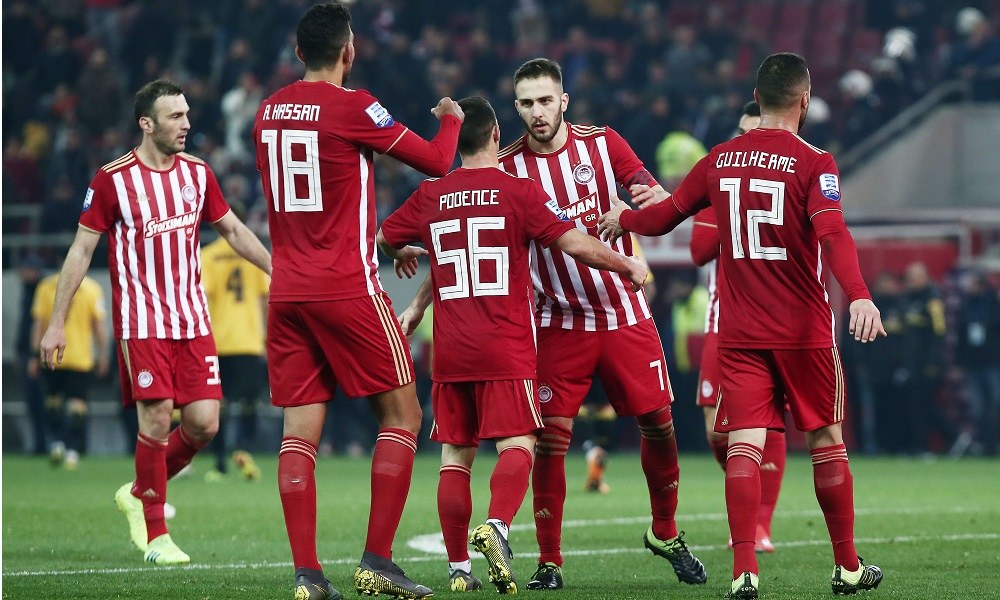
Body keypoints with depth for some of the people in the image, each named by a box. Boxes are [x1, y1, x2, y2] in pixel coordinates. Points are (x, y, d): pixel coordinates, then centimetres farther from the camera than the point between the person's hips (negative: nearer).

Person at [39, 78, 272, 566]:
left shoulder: (197, 173, 7)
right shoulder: (113, 179, -7)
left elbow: (234, 231, 20)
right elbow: (81, 251, -2)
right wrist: (56, 323, -4)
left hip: (192, 320, 5)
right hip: (141, 321, -5)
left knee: (204, 421, -4)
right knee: (157, 419, -11)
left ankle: (139, 493, 22)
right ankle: (155, 535, 2)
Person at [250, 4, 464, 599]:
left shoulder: (269, 112, 10)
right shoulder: (352, 107, -10)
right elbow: (435, 161, -2)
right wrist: (451, 118, 20)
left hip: (287, 291, 6)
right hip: (348, 287, -6)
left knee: (300, 430, 3)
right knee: (402, 416, 5)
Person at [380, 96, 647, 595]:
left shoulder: (430, 196, 7)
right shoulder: (518, 190, -4)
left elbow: (382, 241, 20)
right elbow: (574, 244, -9)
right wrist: (628, 267, 7)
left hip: (450, 349, 4)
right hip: (506, 348, -4)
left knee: (455, 456, 7)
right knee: (516, 446, -6)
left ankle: (458, 568, 6)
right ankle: (496, 526, -32)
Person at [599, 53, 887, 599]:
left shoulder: (720, 159, 7)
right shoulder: (812, 163, -7)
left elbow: (664, 216, 17)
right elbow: (832, 233, -23)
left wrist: (622, 218, 37)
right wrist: (858, 295, -34)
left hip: (739, 335, 3)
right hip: (803, 331, -2)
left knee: (743, 445, -4)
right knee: (826, 443, 10)